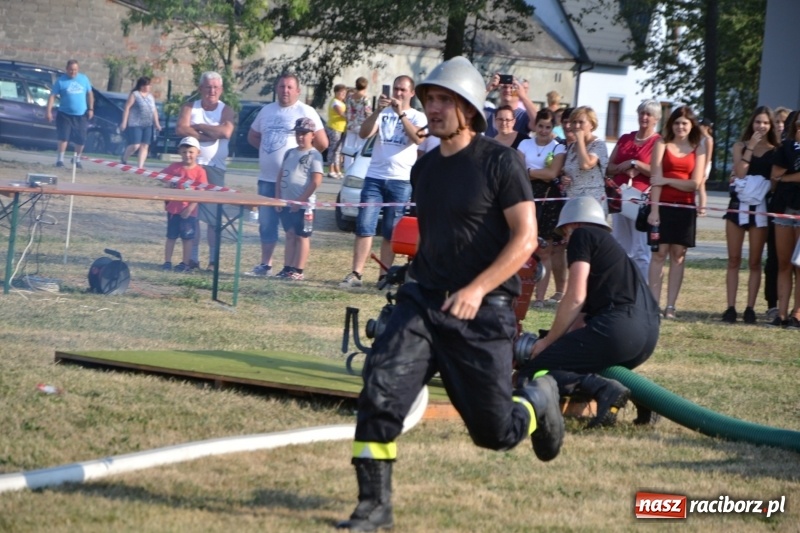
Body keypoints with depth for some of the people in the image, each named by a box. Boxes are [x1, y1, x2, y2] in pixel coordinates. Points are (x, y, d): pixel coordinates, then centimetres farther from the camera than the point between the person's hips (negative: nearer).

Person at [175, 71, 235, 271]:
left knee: (214, 215, -3)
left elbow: (226, 132, -16)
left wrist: (199, 127, -10)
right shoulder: (190, 107, 6)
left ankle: (213, 260, 0)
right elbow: (180, 129, -11)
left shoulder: (226, 110, 4)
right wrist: (210, 135, -15)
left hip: (215, 167, -2)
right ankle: (192, 258, 8)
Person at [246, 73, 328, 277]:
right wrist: (269, 149, 10)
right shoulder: (266, 111, 13)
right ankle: (265, 265, 16)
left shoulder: (306, 112, -4)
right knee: (266, 224, 9)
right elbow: (252, 136, 25)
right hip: (266, 178, 6)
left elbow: (322, 143, -7)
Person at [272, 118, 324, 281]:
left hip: (303, 205, -7)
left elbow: (316, 181, -13)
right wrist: (277, 197, 6)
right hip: (286, 203, 7)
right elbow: (281, 176, 17)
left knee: (302, 236, -1)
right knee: (290, 235, 10)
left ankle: (298, 271, 0)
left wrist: (301, 200, -15)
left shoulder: (314, 155, -7)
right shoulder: (290, 153, 13)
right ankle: (287, 268, 13)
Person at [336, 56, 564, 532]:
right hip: (423, 302, 5)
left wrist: (477, 289, -24)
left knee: (493, 431, 1)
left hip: (484, 311, -5)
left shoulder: (500, 162, -9)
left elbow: (525, 238, -14)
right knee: (380, 389, -18)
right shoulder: (425, 168, 11)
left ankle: (538, 400, 36)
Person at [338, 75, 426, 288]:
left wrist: (401, 113, -18)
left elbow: (418, 138, -14)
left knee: (391, 232, 1)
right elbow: (364, 133, -2)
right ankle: (356, 273, -9)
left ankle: (384, 275, 4)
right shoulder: (383, 113, 12)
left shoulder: (417, 117, 7)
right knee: (364, 227, -7)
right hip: (374, 177, 2)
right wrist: (378, 110, -14)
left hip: (401, 180, -2)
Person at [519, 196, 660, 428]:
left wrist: (547, 342, 7)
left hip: (617, 327, -8)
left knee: (531, 374, -2)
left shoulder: (582, 236, 9)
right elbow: (583, 316, 27)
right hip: (649, 334, 8)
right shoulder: (610, 245, 32)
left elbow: (576, 298, -2)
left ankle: (603, 389, -24)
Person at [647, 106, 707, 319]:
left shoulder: (698, 149, 7)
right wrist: (654, 210, -13)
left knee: (678, 254, 2)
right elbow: (656, 179, -5)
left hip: (685, 207, 2)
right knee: (660, 252, -4)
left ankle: (670, 306, 3)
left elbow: (695, 183, -1)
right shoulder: (662, 144, 3)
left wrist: (666, 180, -8)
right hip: (663, 205, -2)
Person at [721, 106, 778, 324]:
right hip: (738, 204, 1)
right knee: (734, 260, 2)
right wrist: (750, 147, -10)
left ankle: (750, 308, 3)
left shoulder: (776, 151, 4)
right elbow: (739, 172, -8)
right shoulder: (740, 147, 8)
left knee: (754, 262, 1)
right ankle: (730, 308, 2)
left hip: (760, 208, -1)